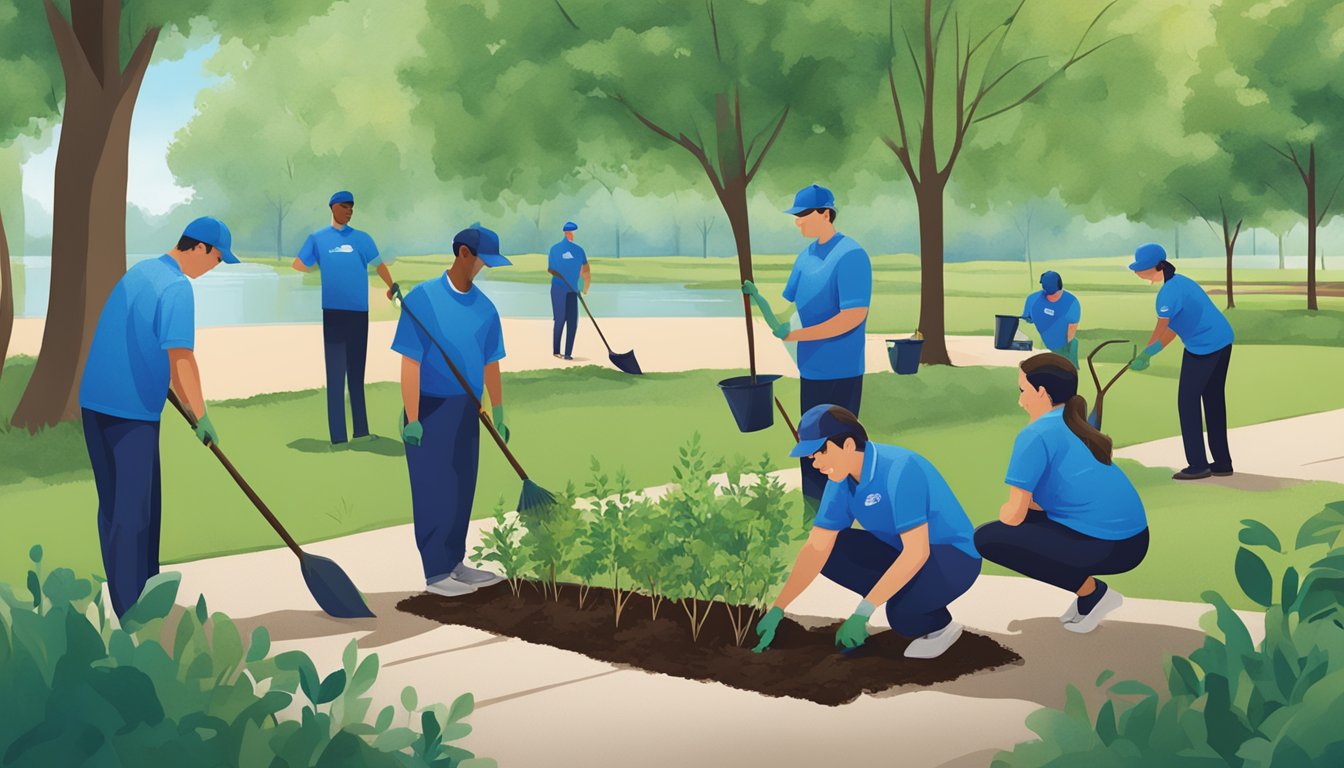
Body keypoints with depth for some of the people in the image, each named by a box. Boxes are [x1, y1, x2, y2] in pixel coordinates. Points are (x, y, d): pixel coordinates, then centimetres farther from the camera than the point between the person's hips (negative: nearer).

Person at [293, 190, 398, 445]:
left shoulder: (362, 238, 7)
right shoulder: (317, 239, 5)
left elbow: (379, 265, 0)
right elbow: (298, 268, 5)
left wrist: (393, 288, -12)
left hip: (358, 312, 2)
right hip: (331, 311, -1)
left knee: (357, 372, 8)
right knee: (335, 372, -1)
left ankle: (361, 431, 10)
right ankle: (337, 436, 0)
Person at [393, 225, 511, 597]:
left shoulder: (485, 307, 5)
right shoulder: (423, 298, -12)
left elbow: (491, 363, 11)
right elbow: (410, 361, -15)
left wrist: (498, 413, 12)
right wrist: (412, 419, -18)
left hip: (467, 411, 6)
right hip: (430, 409, -6)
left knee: (463, 489, 12)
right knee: (433, 490, -1)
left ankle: (455, 564, 24)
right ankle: (436, 573, 8)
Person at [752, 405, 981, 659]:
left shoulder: (899, 470, -30)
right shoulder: (842, 480, -6)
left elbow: (917, 553, -34)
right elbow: (816, 548, -4)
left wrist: (862, 612, -36)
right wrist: (777, 610, -11)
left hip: (954, 557, -8)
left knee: (901, 614, -35)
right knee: (829, 551, -7)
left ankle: (941, 625, 0)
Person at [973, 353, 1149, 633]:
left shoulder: (1036, 434, -10)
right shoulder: (1075, 428, 17)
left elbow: (1014, 514, -10)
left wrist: (1002, 513, 10)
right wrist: (1010, 511, 19)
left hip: (1107, 548, -9)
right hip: (1132, 538, 9)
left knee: (986, 539, -2)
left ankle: (1091, 592, 1)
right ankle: (1090, 590, 14)